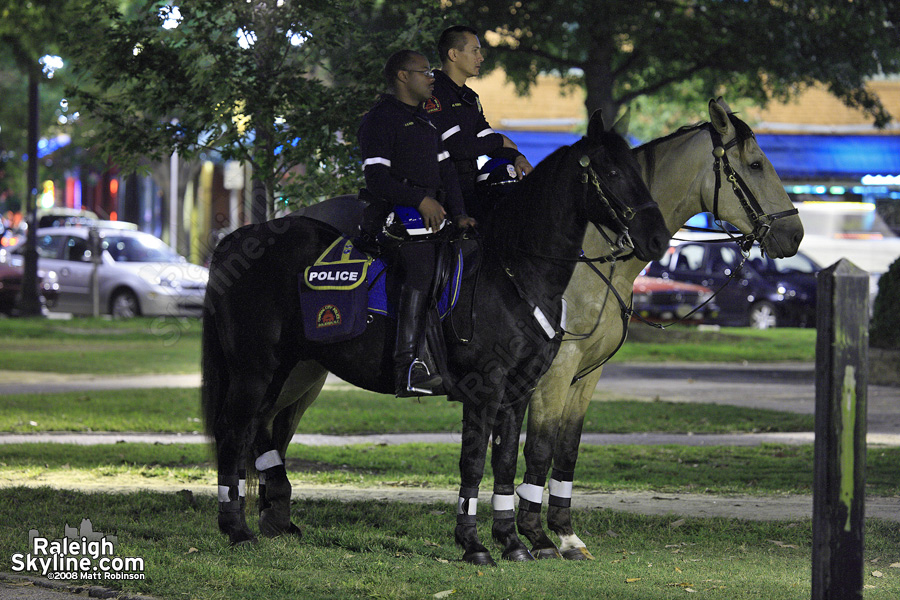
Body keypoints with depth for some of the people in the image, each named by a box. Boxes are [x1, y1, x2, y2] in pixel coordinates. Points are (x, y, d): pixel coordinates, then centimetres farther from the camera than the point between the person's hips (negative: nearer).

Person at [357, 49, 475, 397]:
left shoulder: (425, 121, 24)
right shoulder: (380, 120, -4)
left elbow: (445, 170, 20)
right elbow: (377, 177, -13)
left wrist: (458, 213, 5)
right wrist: (420, 200, -20)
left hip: (433, 210, 9)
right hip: (398, 210, -9)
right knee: (420, 269, -21)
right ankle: (408, 369, -27)